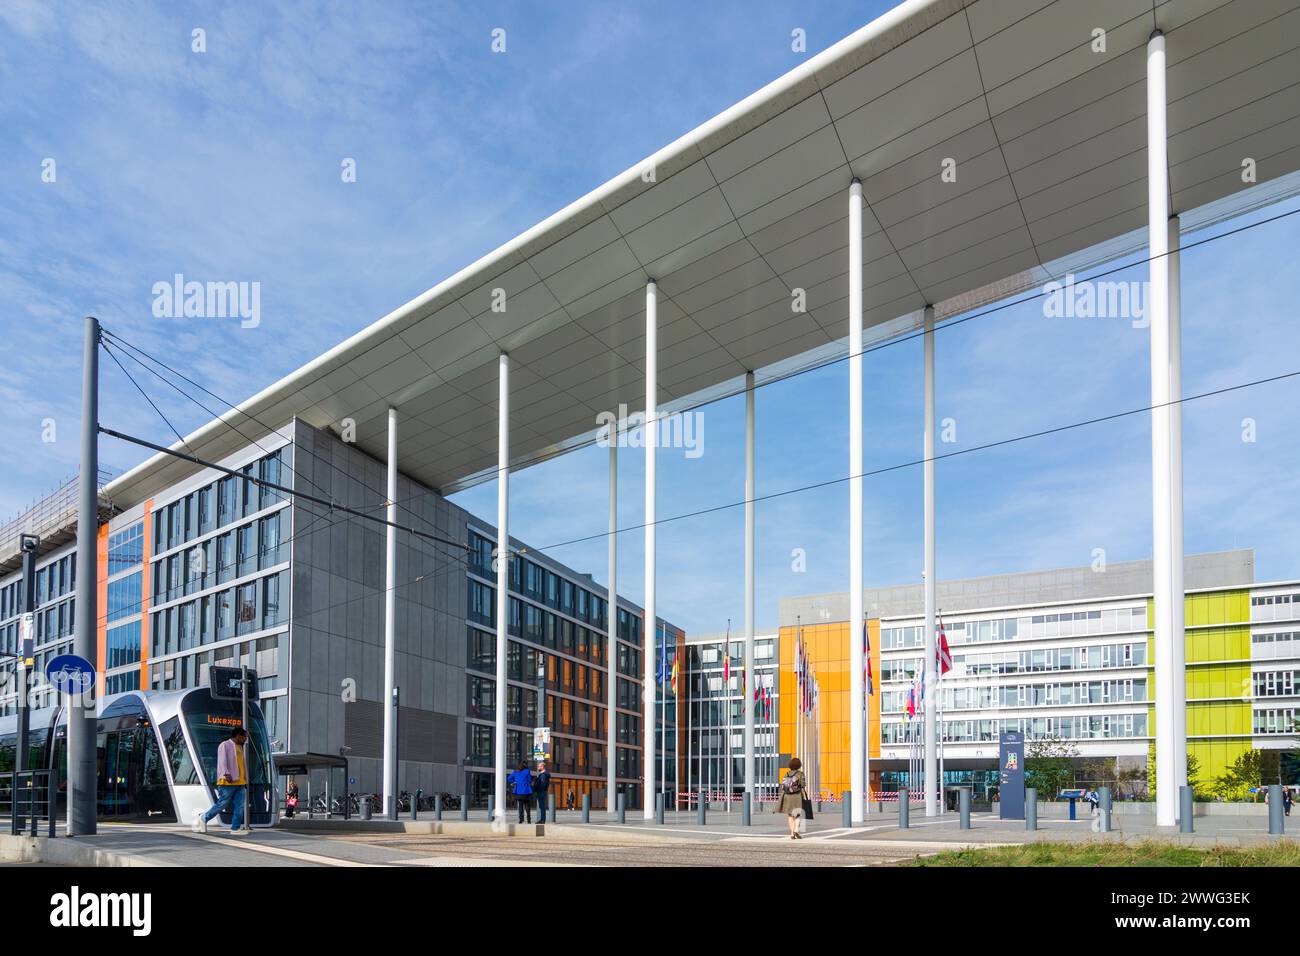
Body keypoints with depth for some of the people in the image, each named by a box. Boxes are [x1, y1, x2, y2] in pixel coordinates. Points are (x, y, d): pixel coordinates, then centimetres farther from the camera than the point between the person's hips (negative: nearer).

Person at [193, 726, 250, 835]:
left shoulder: (240, 747, 21)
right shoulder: (225, 745, -5)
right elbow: (222, 761, -17)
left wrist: (245, 780, 23)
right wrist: (226, 774, -31)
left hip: (240, 783, 8)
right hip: (228, 782, -8)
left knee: (239, 807, 1)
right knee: (221, 805, -3)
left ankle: (235, 828, 3)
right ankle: (203, 818, 16)